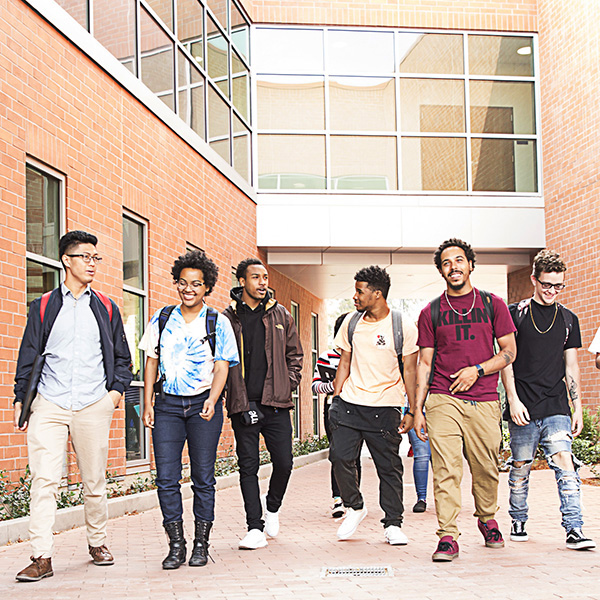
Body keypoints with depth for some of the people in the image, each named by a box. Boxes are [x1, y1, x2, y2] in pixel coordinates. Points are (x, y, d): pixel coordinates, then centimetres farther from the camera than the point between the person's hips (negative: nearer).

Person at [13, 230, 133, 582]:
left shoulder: (106, 308, 13)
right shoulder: (44, 307, 10)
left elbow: (121, 356, 17)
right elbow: (29, 356, 11)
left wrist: (118, 389, 2)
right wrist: (21, 399, 5)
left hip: (93, 405, 1)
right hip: (49, 404, -1)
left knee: (95, 481, 7)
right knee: (44, 480, -10)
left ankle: (98, 543, 25)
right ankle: (42, 558, -9)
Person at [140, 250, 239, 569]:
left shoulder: (218, 323, 2)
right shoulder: (162, 319, 8)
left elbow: (222, 367, -2)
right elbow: (151, 362, 11)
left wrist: (212, 400, -19)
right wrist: (147, 404, 4)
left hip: (203, 405, -2)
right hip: (167, 404, 2)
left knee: (203, 478, 2)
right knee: (166, 477, -2)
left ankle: (201, 545, 12)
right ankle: (176, 545, 6)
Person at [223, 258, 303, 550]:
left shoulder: (280, 315, 9)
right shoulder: (228, 318, 3)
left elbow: (294, 354, 16)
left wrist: (289, 384, 4)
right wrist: (236, 396, -2)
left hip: (276, 403, 2)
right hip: (243, 405, -1)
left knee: (284, 462, -1)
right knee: (248, 466, 0)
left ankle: (272, 505, 29)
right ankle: (255, 528, 8)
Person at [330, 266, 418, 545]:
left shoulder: (403, 326, -4)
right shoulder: (351, 322, 8)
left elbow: (410, 370, 0)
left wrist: (412, 411, -3)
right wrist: (336, 398, 8)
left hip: (385, 408, -3)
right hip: (349, 404, 3)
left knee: (389, 466, 0)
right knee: (340, 456, -8)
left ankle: (393, 524, 14)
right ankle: (354, 507, 15)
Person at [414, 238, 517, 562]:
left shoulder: (492, 304, 9)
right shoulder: (431, 312, 10)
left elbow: (509, 351, 9)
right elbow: (424, 364, 11)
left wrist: (477, 370, -8)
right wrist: (417, 410, 6)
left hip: (484, 401, 0)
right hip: (443, 399, 0)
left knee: (486, 468, 7)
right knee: (445, 469, -9)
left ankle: (487, 520, 32)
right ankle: (448, 537, -6)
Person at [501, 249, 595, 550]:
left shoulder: (568, 319, 13)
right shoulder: (516, 313, 3)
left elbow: (571, 367, 15)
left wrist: (578, 407, 9)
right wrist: (513, 399, -9)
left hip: (556, 408, 2)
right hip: (523, 409, -2)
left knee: (566, 466, -11)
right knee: (521, 468, 5)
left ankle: (573, 529, -11)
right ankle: (518, 522, 23)